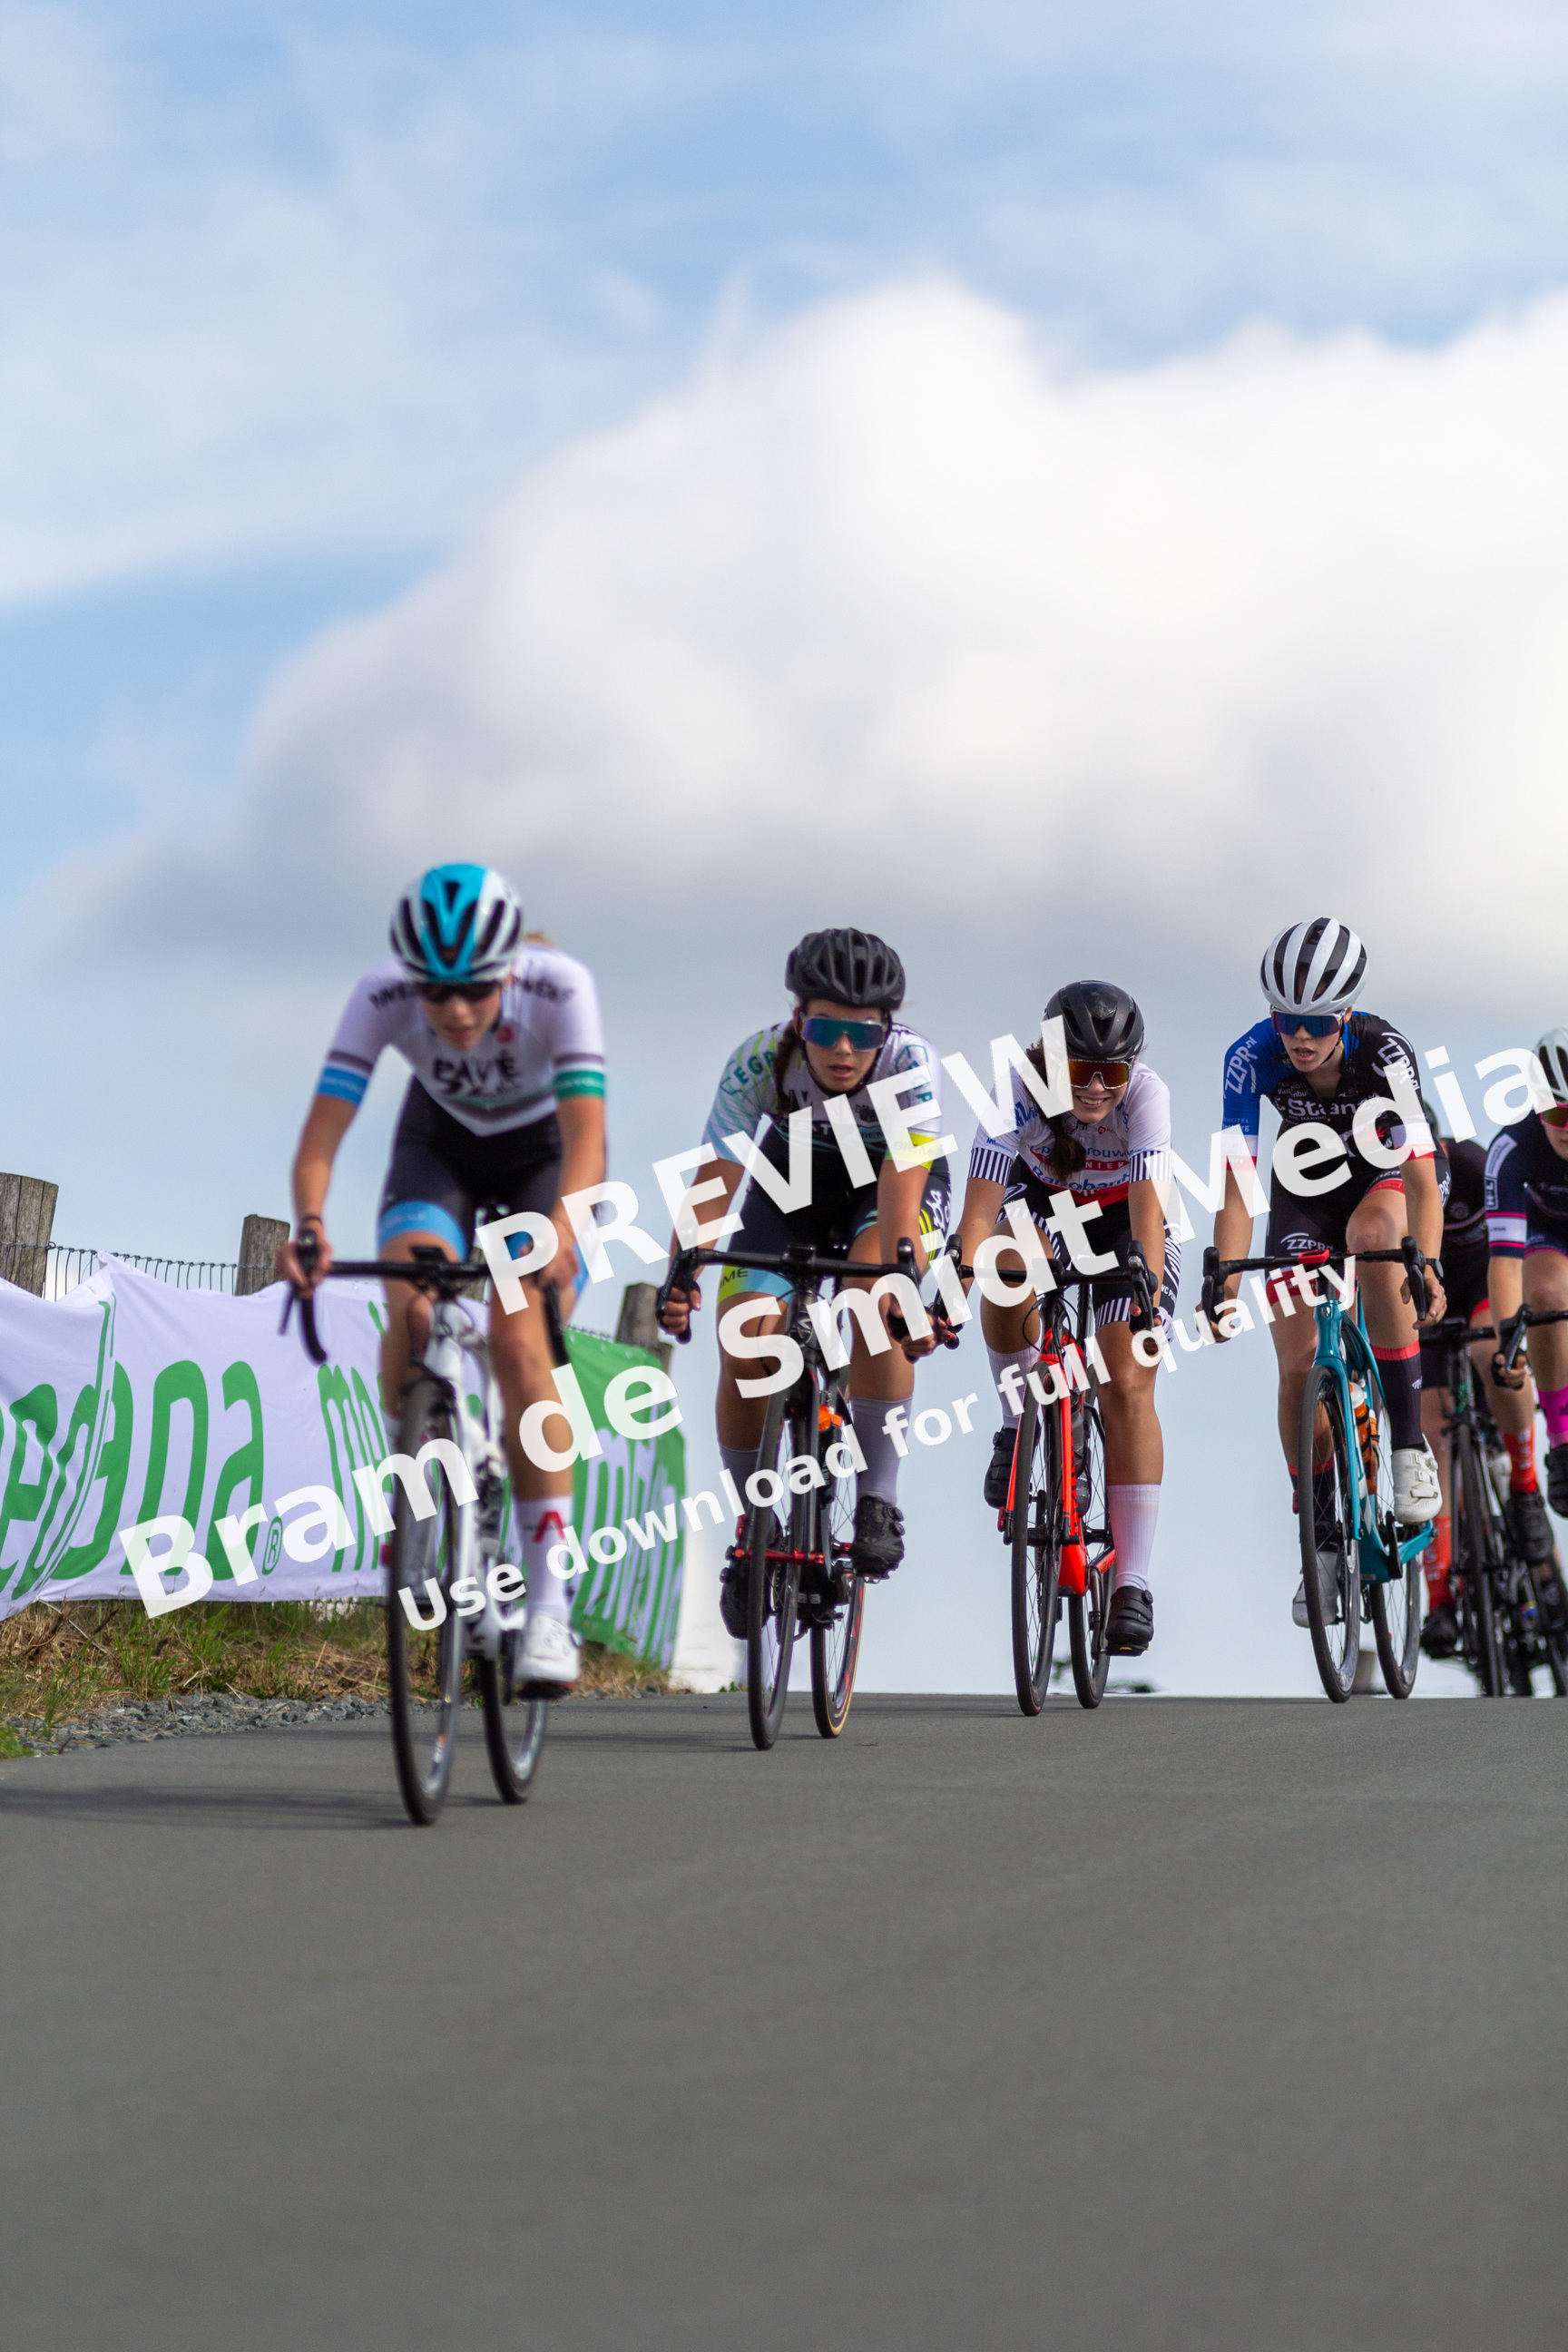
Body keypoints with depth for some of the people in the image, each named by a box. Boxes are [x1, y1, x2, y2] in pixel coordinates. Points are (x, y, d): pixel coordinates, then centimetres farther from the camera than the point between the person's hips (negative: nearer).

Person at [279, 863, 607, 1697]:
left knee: (519, 1347, -21)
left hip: (542, 1153, -2)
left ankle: (549, 1604, -20)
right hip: (440, 1142, 2)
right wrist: (308, 1221, -55)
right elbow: (321, 1133, -35)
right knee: (411, 1309, -26)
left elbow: (587, 1135, -43)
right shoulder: (382, 996, -30)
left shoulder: (560, 988, -35)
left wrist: (564, 1222, -62)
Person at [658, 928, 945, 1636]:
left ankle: (877, 1500, -22)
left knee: (874, 1300, -32)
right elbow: (716, 1177, -34)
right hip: (795, 1179, 2)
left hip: (894, 1180, -2)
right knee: (745, 1344, -15)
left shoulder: (910, 1063, -34)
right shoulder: (758, 1063, -31)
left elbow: (902, 1182, -43)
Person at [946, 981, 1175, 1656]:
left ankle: (1134, 1583, -11)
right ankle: (1021, 1419, -8)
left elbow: (1147, 1204, -41)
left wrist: (1148, 1297, -56)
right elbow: (980, 1202, -37)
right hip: (1044, 1203, 1)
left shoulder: (1146, 1094, -32)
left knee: (1127, 1387, -14)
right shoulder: (1021, 1089, -30)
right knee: (1008, 1275, -35)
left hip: (1123, 1220, -1)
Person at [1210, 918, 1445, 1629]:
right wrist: (1226, 1279, -40)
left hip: (1386, 1175, -2)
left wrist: (1428, 1265, -53)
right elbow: (1236, 1181, -27)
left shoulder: (1384, 1053, -33)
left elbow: (1421, 1173, -38)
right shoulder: (1252, 1058, -28)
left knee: (1372, 1235, -37)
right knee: (1298, 1367, -9)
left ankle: (1410, 1444, -29)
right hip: (1306, 1189, 2)